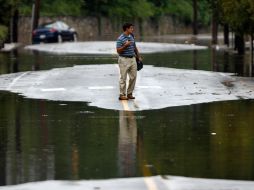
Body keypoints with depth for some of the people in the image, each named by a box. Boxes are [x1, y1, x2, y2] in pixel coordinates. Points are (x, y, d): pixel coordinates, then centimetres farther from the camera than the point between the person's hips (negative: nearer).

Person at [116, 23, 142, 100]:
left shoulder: (131, 37, 10)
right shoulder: (120, 39, -13)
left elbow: (135, 47, 21)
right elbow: (118, 51, -15)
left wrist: (139, 56, 21)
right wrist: (125, 45, -27)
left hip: (132, 59, 7)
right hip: (124, 60, -7)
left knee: (133, 77, 5)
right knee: (123, 78, -3)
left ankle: (129, 93, 14)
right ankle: (122, 95, 2)